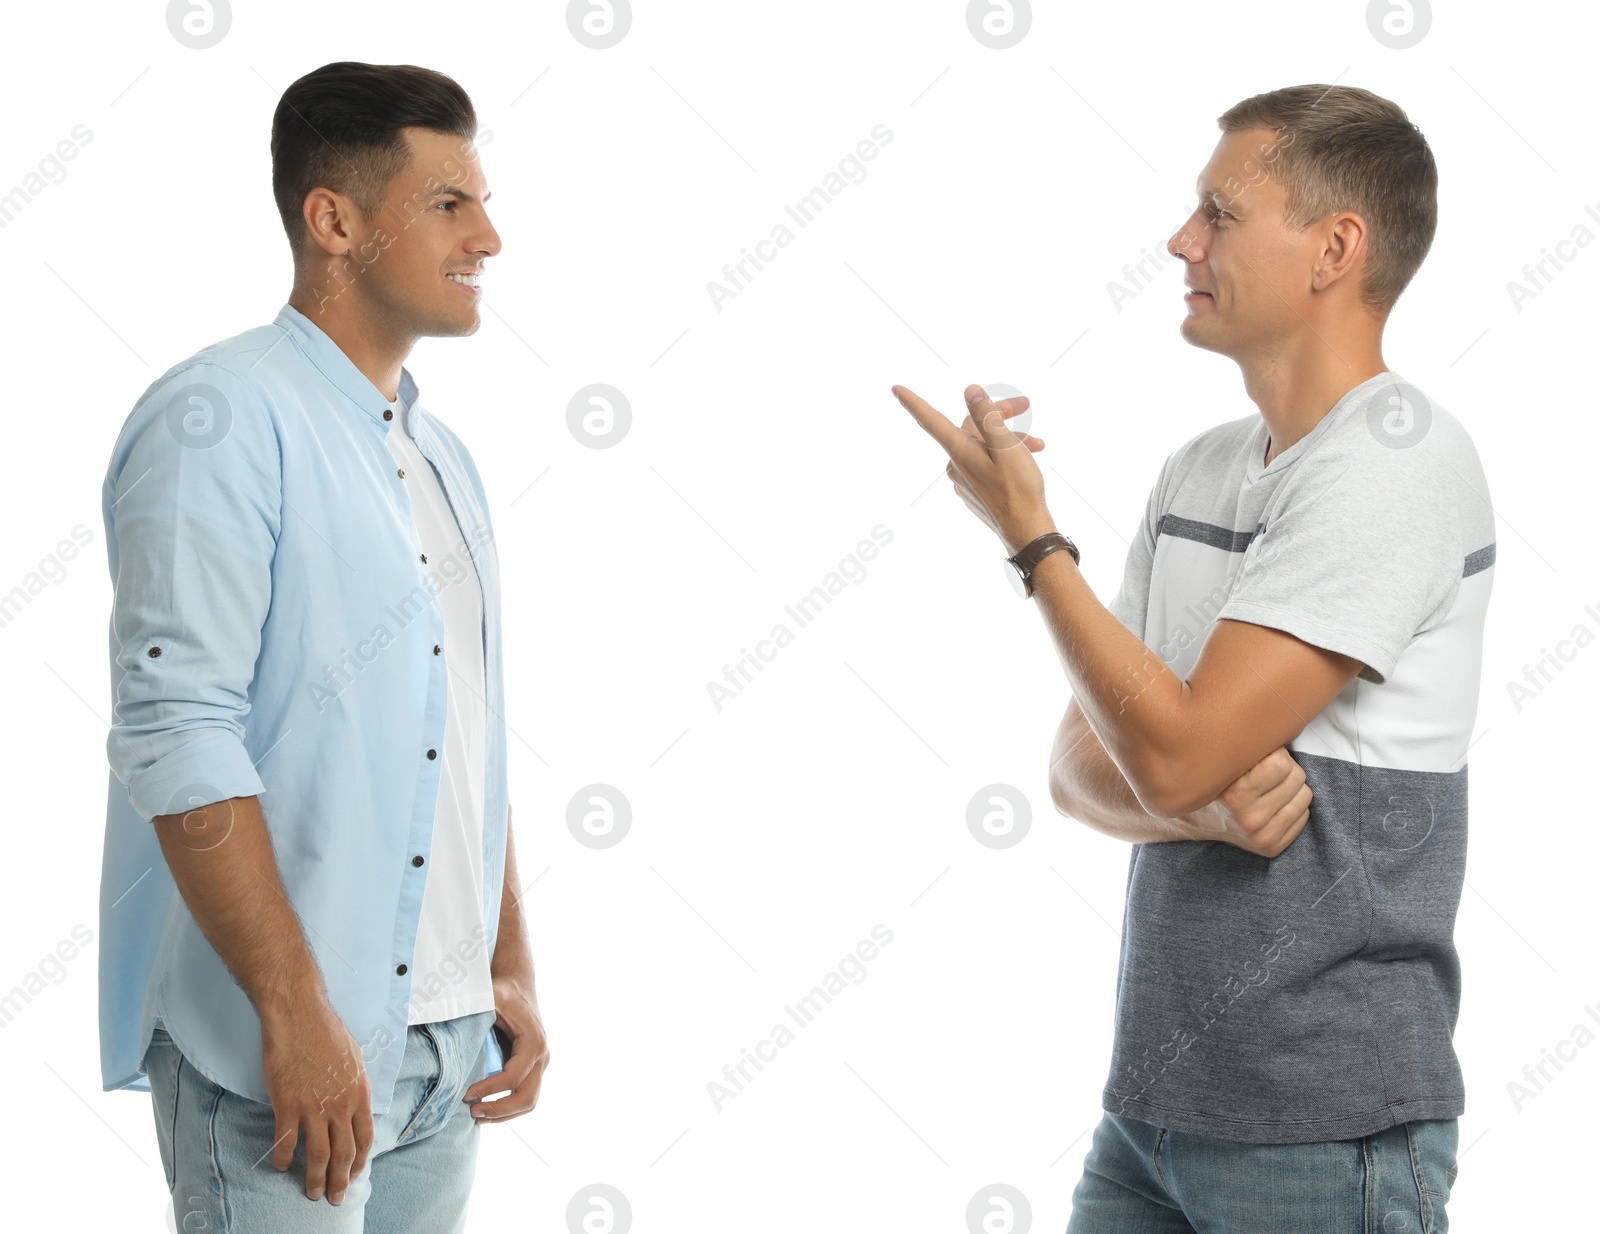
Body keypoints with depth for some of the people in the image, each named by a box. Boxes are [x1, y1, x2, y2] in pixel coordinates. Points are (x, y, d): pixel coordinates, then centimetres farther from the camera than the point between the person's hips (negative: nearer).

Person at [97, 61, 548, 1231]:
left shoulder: (443, 456, 16)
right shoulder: (222, 417, -11)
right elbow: (177, 736, -18)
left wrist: (512, 965, 13)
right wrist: (295, 1015, -20)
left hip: (447, 1047, 8)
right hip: (289, 1050, -7)